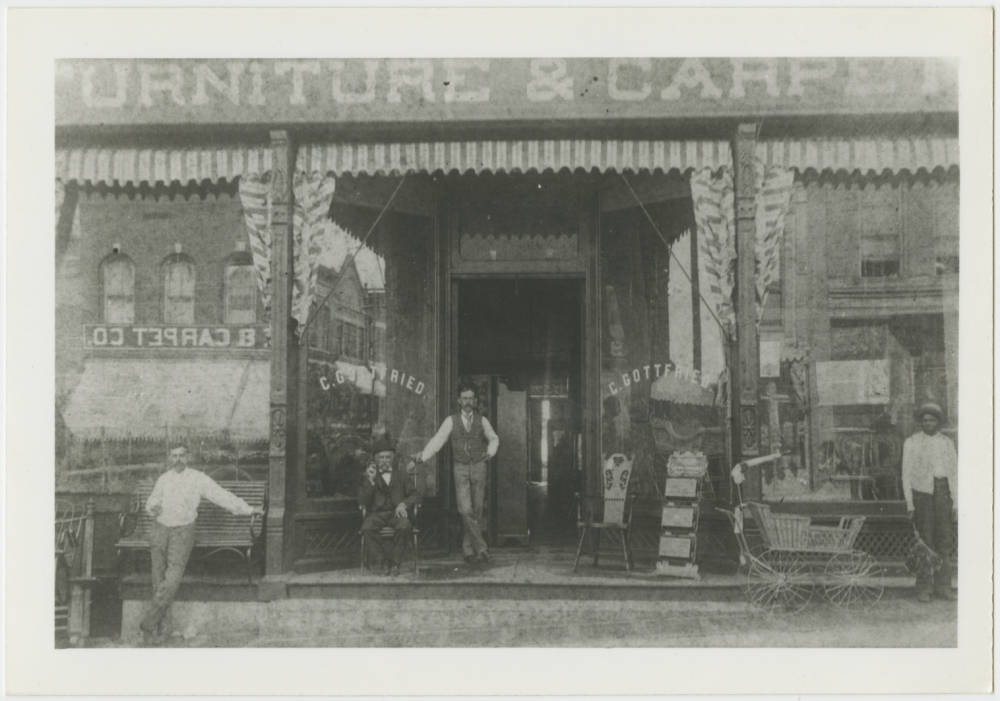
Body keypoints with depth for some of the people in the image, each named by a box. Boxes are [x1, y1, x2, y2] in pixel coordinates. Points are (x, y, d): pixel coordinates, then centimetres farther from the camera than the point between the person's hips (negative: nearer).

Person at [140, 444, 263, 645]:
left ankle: (148, 623, -12)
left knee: (172, 578, -18)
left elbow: (222, 496, -6)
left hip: (183, 532, -3)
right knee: (159, 581, -2)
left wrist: (248, 509, -12)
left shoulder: (198, 479, -3)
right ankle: (156, 630, 7)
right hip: (160, 529, 3)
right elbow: (151, 502, 20)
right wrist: (153, 509, -5)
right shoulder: (163, 479, 7)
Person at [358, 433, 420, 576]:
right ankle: (383, 560, -18)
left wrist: (403, 504, -13)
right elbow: (362, 501, -1)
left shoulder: (401, 474, 14)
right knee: (367, 528, -33)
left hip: (396, 512, 0)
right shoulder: (369, 475, 10)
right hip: (376, 513, 0)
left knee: (405, 526, -34)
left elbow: (415, 496, 9)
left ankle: (394, 562, -17)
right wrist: (370, 480, -15)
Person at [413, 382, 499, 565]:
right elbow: (438, 440, -5)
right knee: (465, 510, -12)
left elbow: (493, 438, 12)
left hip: (479, 467, 2)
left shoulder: (482, 420, 5)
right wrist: (423, 456, -19)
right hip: (460, 468, -2)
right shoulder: (451, 421, 0)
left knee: (477, 510, 4)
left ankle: (468, 549, 16)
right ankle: (481, 547, -7)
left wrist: (491, 451, -9)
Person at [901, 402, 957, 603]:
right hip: (922, 492, -3)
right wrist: (909, 503, -5)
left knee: (945, 540, 3)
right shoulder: (911, 443, 1)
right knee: (924, 540, -3)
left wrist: (955, 502, 5)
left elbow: (954, 473, 12)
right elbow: (906, 474, 0)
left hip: (943, 491, 3)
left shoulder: (947, 443, 11)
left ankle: (943, 586, 10)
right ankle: (923, 588, 2)